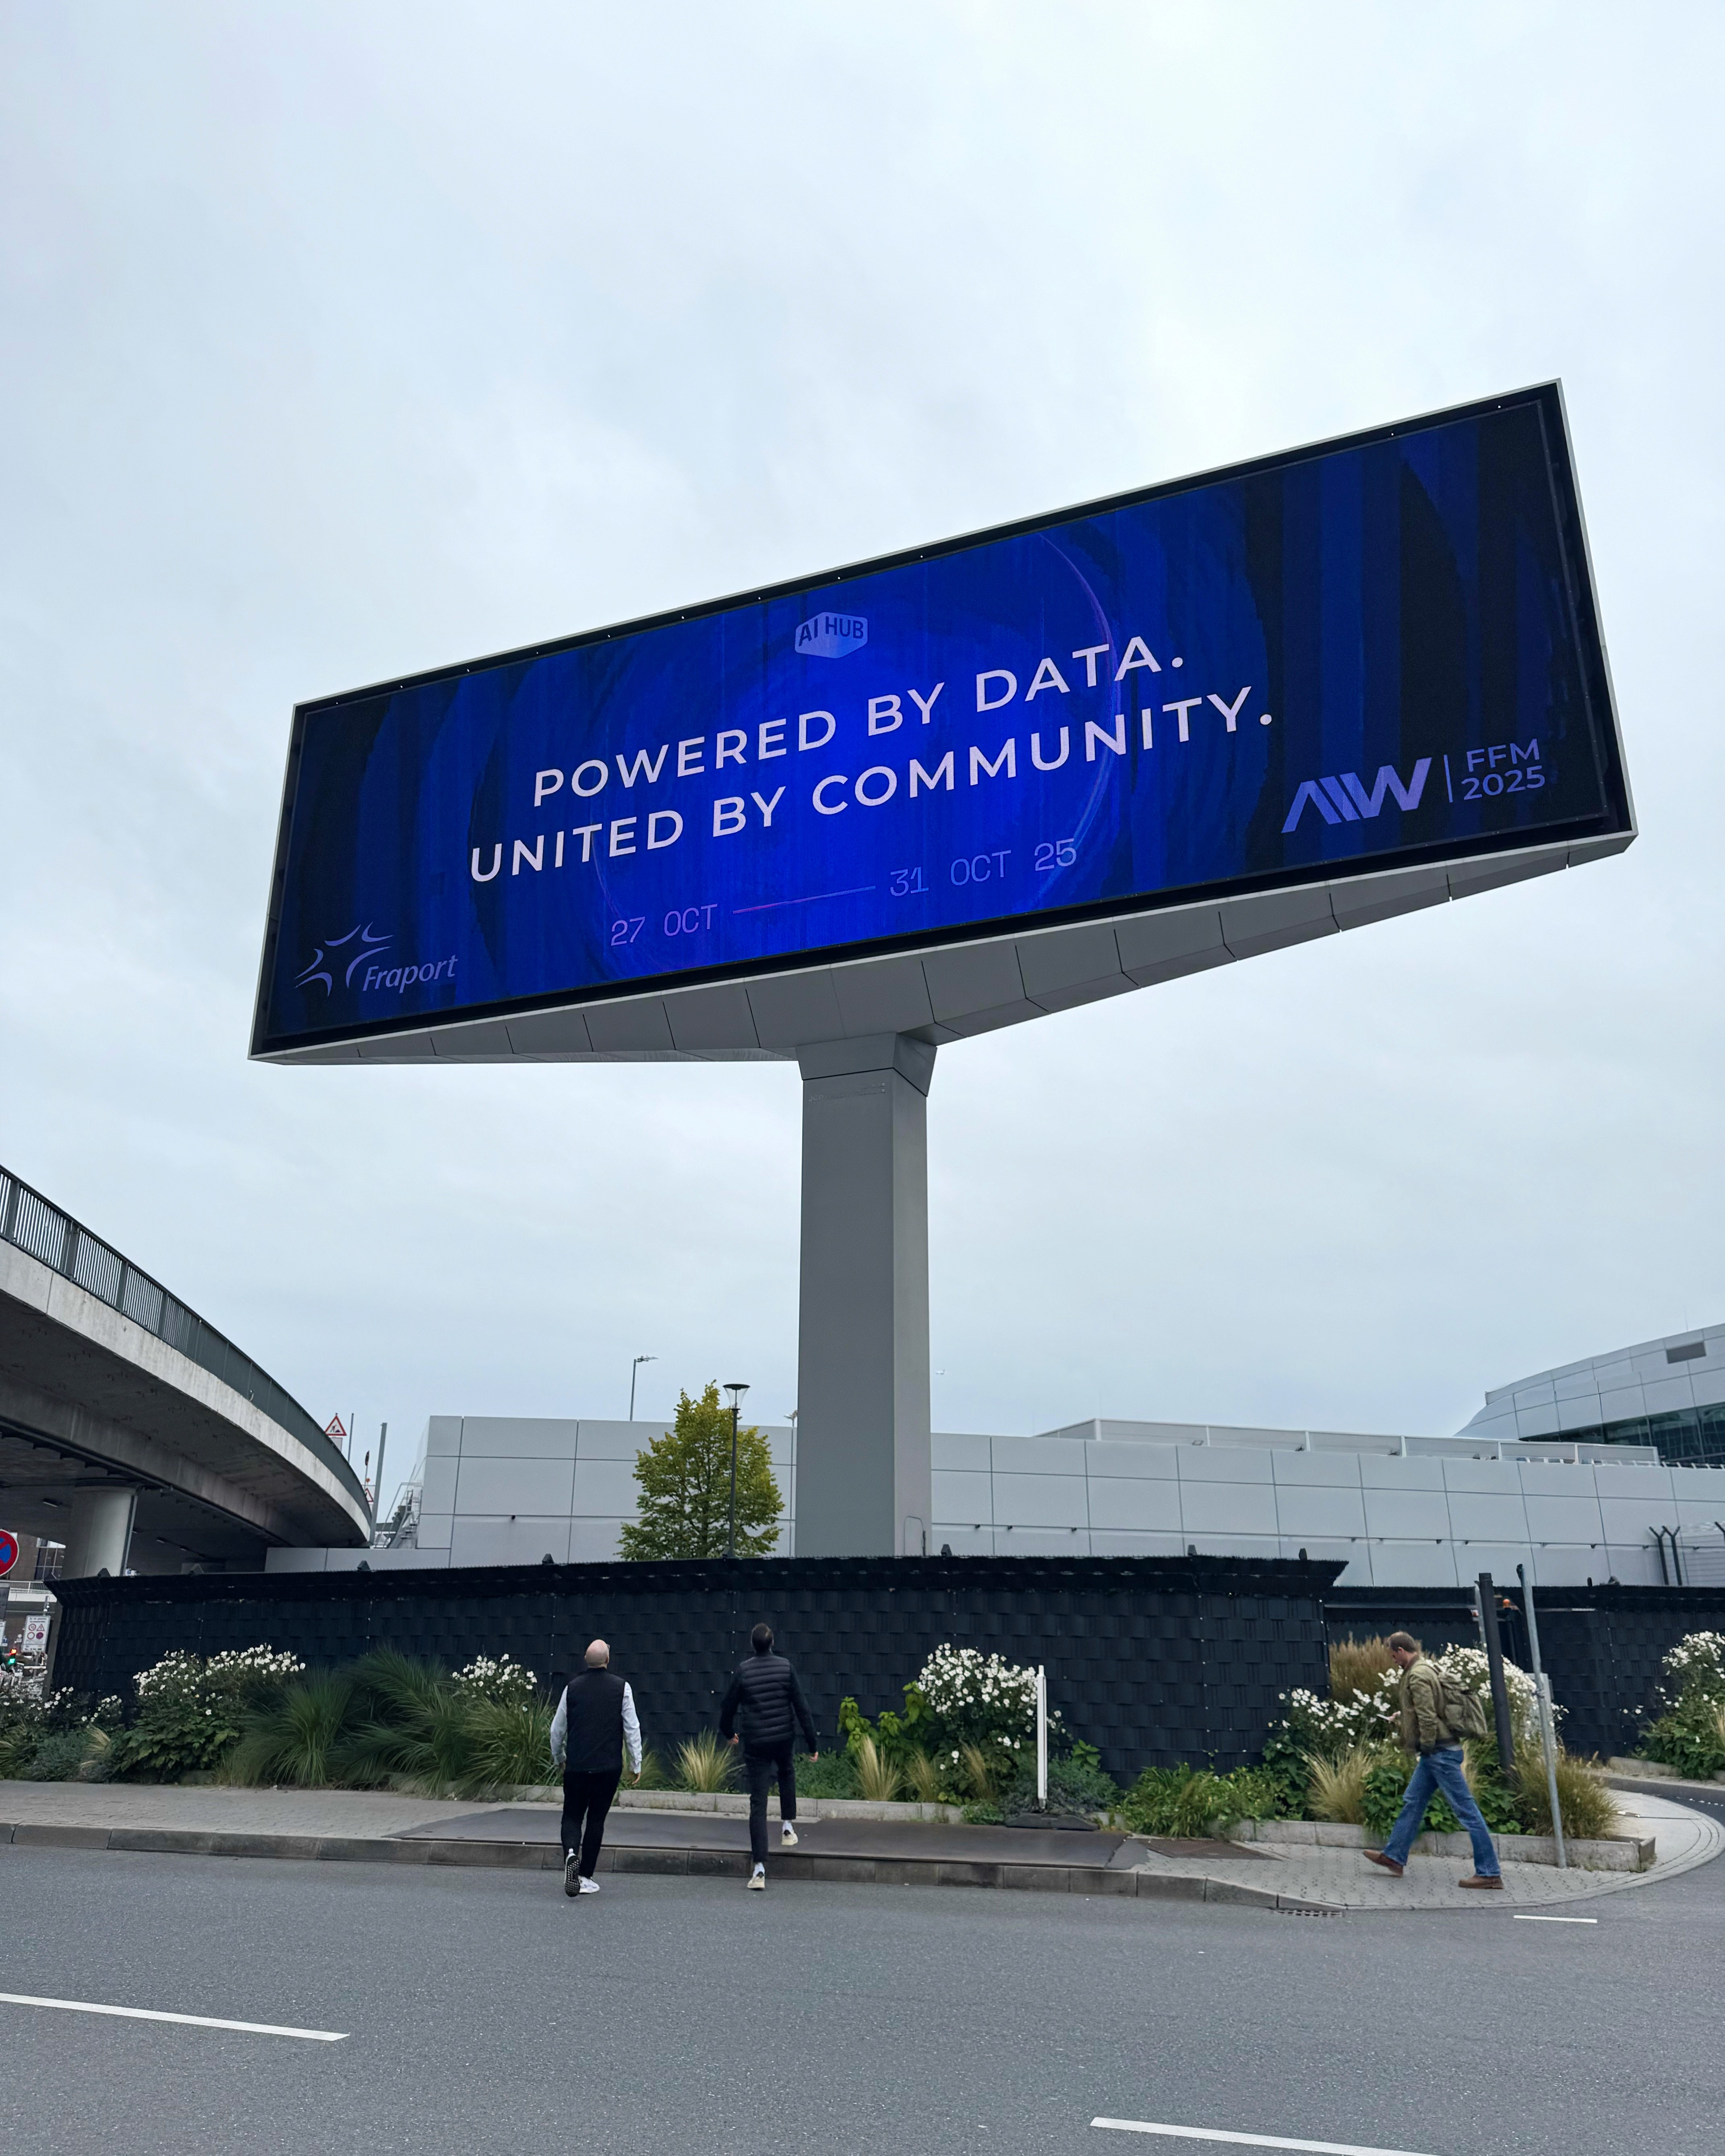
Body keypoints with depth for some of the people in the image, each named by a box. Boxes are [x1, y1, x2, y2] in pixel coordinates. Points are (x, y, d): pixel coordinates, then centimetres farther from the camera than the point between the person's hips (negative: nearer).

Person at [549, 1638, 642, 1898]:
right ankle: (585, 1877, 12)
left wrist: (559, 1758, 25)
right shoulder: (621, 1688, -4)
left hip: (576, 1766, 1)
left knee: (572, 1816, 11)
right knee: (596, 1819, 11)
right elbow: (632, 1728, -3)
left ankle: (571, 1853, -18)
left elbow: (557, 1729, 9)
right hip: (609, 1767, -1)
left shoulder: (572, 1688, 1)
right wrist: (636, 1764, 6)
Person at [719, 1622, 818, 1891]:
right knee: (787, 1773, 34)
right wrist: (811, 1743, 2)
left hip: (755, 1743, -1)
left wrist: (727, 1733, 24)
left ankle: (759, 1868, -5)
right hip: (783, 1738, 1)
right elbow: (801, 1706, -5)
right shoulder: (785, 1667, -6)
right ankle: (788, 1826, 30)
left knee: (758, 1803, 0)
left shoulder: (744, 1672, -7)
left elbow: (729, 1707, 3)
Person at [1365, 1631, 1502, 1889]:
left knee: (1466, 1810, -6)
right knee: (1412, 1802, 15)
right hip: (1435, 1753, 11)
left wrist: (1428, 1747, -12)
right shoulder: (1428, 1669, 15)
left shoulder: (1418, 1675, -17)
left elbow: (1427, 1716, -22)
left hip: (1440, 1752, -11)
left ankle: (1489, 1873, -2)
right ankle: (1394, 1857, 23)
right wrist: (1426, 1751, 23)